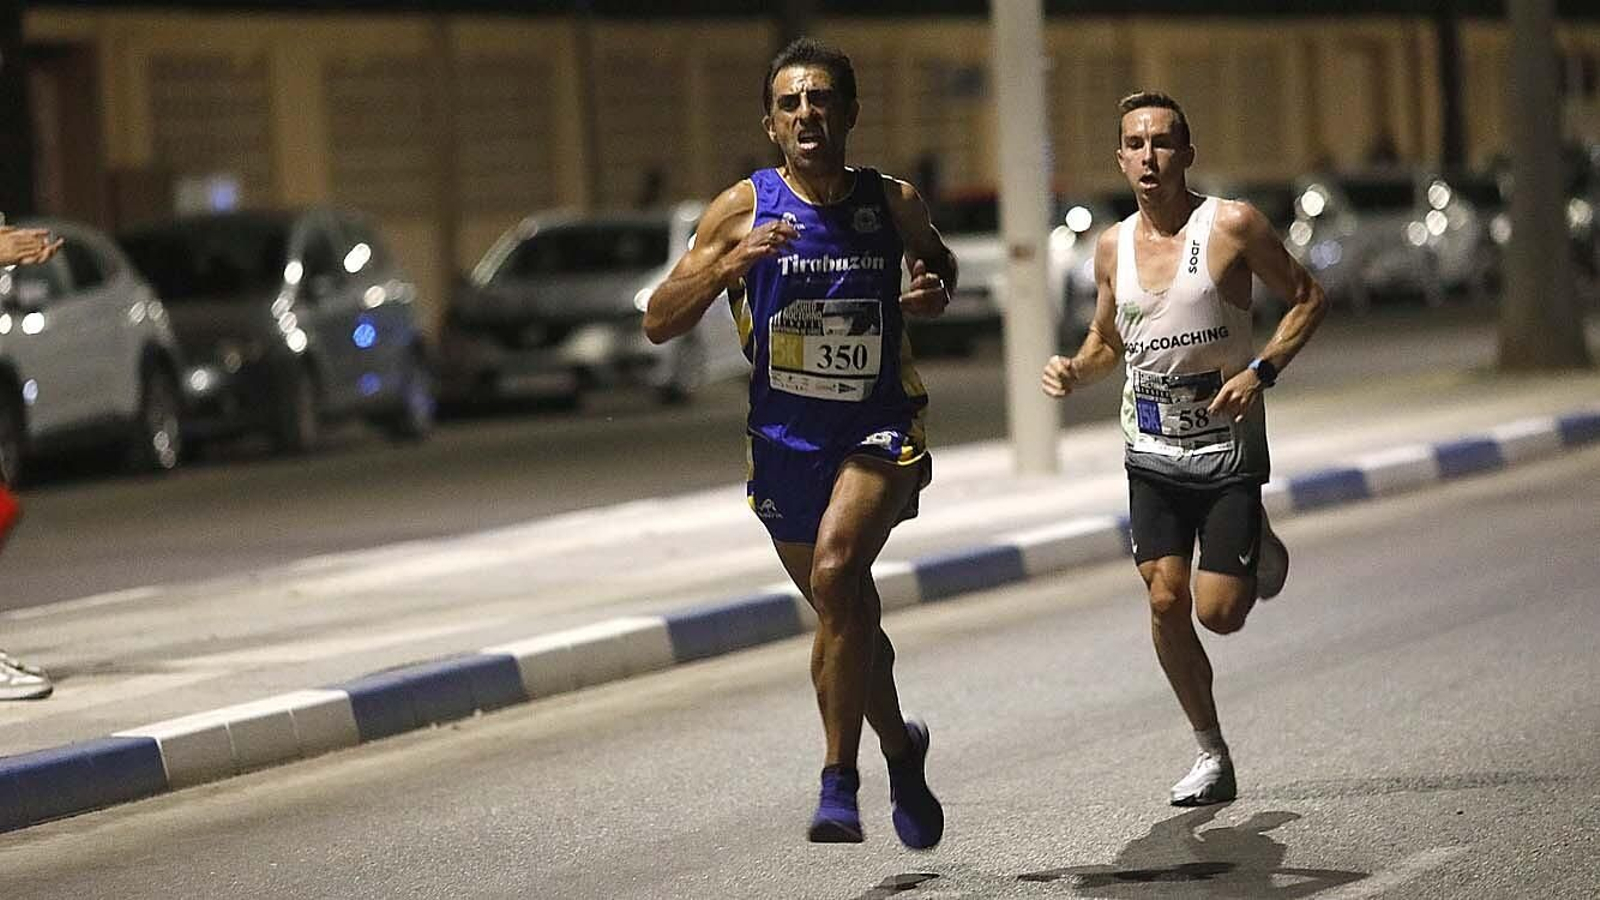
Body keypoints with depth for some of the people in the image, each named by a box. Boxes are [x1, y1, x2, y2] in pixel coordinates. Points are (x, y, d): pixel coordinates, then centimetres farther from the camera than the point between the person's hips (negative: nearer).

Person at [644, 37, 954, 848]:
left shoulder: (894, 203, -1)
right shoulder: (743, 209, -5)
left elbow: (936, 259, 23)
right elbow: (658, 323, -6)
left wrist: (934, 290, -1)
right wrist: (727, 266, -22)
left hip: (879, 426, -2)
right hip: (785, 438, 2)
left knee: (836, 571, -28)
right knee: (846, 618, 14)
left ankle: (839, 779, -22)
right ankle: (900, 749, 43)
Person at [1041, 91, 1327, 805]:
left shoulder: (1232, 226, -10)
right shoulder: (1113, 246, 3)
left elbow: (1308, 300, -2)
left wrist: (1262, 371, -16)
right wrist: (1075, 370, -4)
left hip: (1228, 447, -3)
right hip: (1153, 452, 3)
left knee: (1218, 613, -6)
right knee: (1166, 600, -8)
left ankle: (1258, 556, 31)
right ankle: (1211, 754, 8)